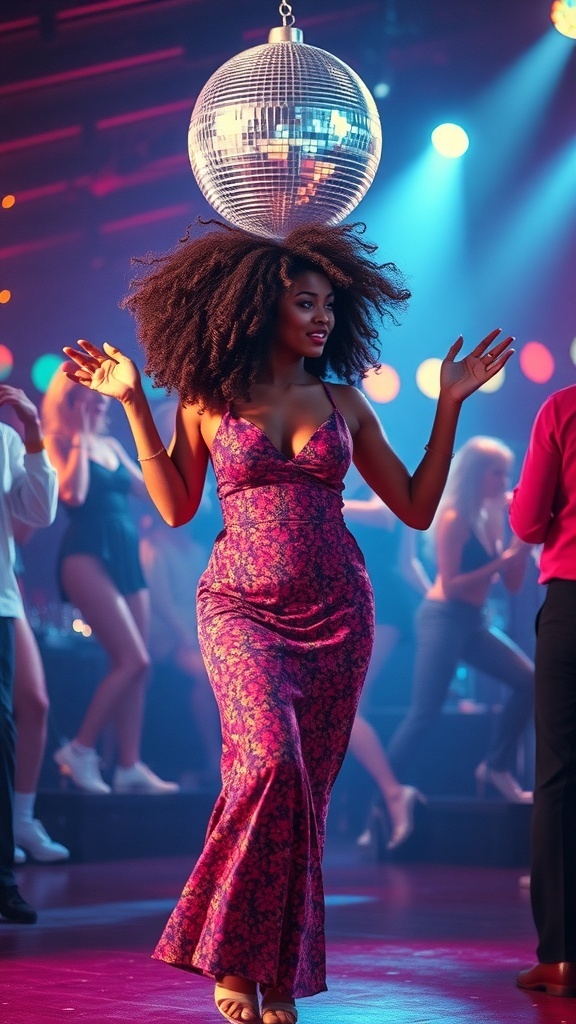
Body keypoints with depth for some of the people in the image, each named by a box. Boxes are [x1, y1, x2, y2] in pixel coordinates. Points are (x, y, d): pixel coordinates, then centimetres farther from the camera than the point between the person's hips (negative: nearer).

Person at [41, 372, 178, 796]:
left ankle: (130, 767, 5)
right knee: (133, 660, -16)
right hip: (88, 555, -8)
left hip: (126, 555, 8)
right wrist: (79, 439, -11)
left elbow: (149, 487, 17)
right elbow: (72, 494, -19)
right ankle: (80, 750, -6)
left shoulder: (110, 444, 18)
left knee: (134, 666, 3)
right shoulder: (58, 442, -3)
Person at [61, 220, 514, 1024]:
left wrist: (451, 406, 5)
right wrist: (133, 404, -1)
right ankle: (231, 954, -8)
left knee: (307, 792, 1)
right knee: (270, 761, -23)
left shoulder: (344, 403, 9)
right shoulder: (209, 399, 4)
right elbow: (177, 507, 4)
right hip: (243, 609, -3)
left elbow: (417, 507, 9)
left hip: (337, 615, 3)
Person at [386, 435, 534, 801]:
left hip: (474, 621, 8)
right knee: (425, 713, -11)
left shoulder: (490, 519, 11)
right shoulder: (454, 519, -12)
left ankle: (496, 767, 11)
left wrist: (522, 545, -3)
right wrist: (500, 562, -18)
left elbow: (513, 584, 11)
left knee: (529, 680, 2)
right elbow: (451, 585, -18)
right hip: (444, 618, -8)